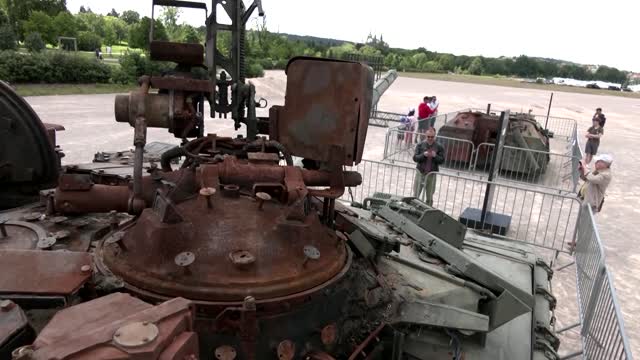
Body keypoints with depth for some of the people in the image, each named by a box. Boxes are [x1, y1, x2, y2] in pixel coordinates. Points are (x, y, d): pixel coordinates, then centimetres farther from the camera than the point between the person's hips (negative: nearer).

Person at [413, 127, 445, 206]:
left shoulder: (439, 147, 0)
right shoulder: (420, 145, 0)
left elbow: (442, 160, -1)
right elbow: (415, 158, -4)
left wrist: (435, 156, -20)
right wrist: (423, 155, -22)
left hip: (432, 174, 0)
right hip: (420, 172, 0)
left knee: (430, 197, 8)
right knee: (415, 196, 5)